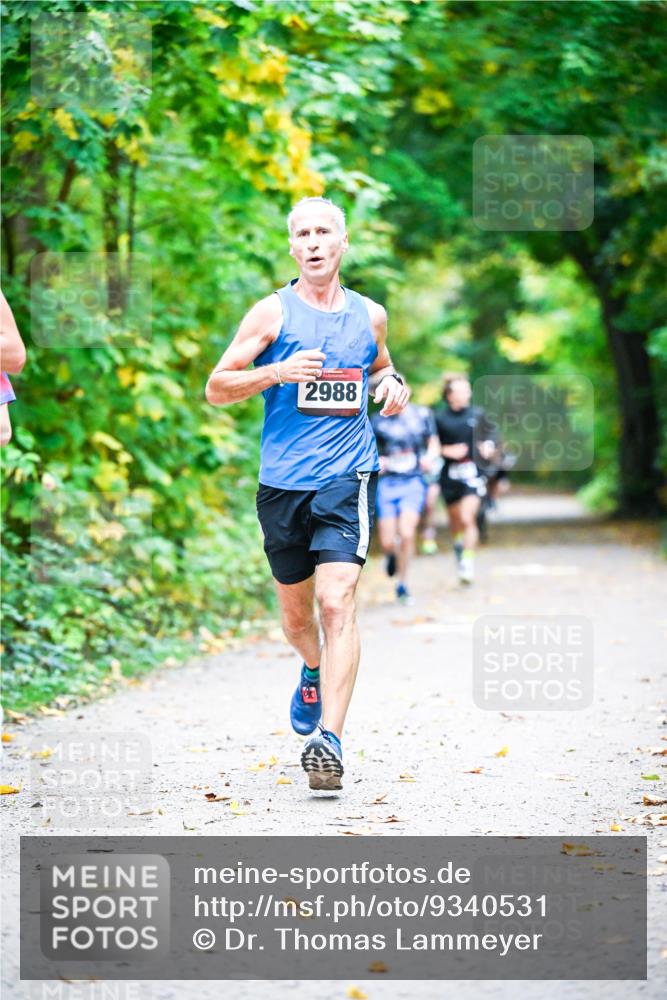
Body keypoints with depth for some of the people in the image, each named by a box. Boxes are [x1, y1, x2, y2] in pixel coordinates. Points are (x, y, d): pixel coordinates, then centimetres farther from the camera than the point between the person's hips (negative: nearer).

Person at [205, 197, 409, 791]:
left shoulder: (370, 315, 10)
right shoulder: (274, 312, 1)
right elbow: (216, 387, 1)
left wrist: (393, 384, 6)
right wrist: (275, 373, -16)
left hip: (348, 477, 0)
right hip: (283, 481, 0)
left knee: (337, 601, -17)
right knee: (296, 613, 13)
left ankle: (329, 739, -21)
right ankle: (315, 672, 48)